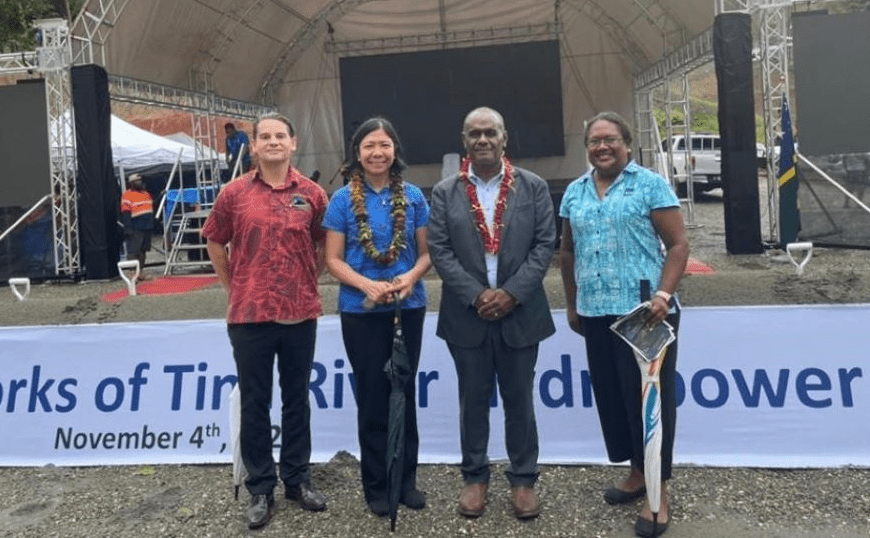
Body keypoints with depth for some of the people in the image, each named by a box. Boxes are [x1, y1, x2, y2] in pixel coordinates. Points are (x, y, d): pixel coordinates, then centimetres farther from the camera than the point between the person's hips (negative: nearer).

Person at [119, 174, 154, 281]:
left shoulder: (146, 194, 19)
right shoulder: (127, 195, -6)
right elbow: (125, 213, -11)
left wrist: (152, 226, 24)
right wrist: (127, 228, -18)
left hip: (147, 228, 8)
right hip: (135, 229, -8)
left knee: (143, 251, 12)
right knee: (133, 251, -10)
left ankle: (140, 272, 21)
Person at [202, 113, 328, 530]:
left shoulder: (312, 194, 2)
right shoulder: (234, 193, 0)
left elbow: (324, 243, 15)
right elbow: (214, 242, 11)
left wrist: (309, 280, 8)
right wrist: (232, 286, 8)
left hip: (300, 314, 1)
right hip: (249, 315, -1)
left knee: (297, 400, 12)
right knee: (255, 403, 7)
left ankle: (298, 478, 27)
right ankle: (260, 488, 20)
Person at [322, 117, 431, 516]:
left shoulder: (413, 196, 2)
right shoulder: (343, 199, -3)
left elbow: (427, 251, 5)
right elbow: (333, 260, -4)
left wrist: (411, 277, -16)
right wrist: (368, 285, -20)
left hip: (408, 307, 2)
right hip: (361, 311, -2)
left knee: (404, 392, 11)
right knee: (371, 397, 8)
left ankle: (407, 479, 25)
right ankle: (376, 485, 21)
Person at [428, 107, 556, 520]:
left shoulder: (533, 187, 3)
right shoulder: (444, 192, 3)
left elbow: (545, 244, -2)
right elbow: (439, 250, -3)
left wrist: (511, 293, -13)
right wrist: (476, 295, -13)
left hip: (519, 313, 0)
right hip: (467, 315, 0)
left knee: (519, 400, 9)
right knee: (473, 400, 11)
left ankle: (523, 478, 23)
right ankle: (474, 476, 25)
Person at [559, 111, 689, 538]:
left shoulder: (650, 185, -3)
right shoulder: (574, 193, 12)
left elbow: (678, 244, -6)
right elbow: (568, 252, 18)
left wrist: (663, 294, -18)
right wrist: (572, 305, 17)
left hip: (644, 312, -5)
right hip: (596, 314, 5)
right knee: (611, 396, 13)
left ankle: (658, 491, 13)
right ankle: (637, 471, 32)